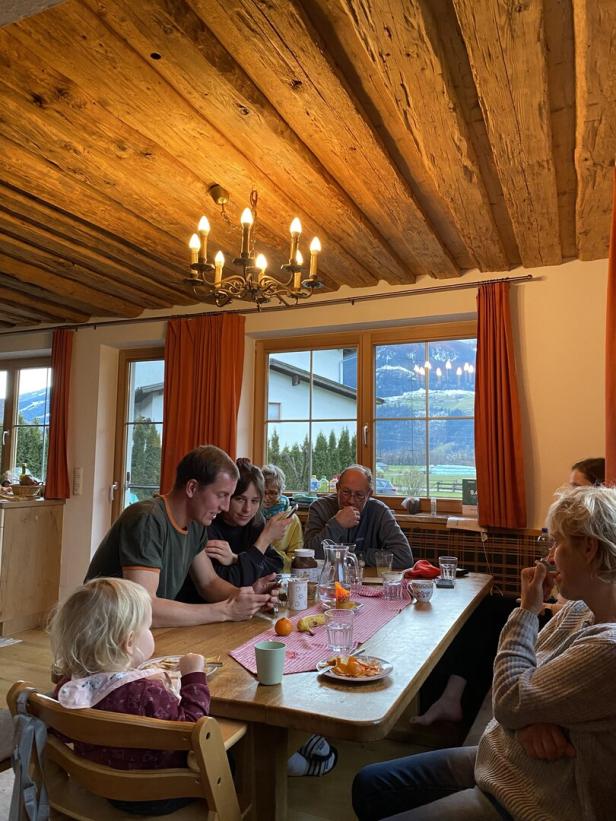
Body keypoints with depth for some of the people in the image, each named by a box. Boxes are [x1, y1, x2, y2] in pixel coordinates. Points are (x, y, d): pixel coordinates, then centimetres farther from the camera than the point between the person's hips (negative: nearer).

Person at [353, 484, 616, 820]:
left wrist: (527, 609, -17)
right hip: (496, 759, 8)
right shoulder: (578, 610, 0)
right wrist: (529, 716, -16)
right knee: (368, 785, 11)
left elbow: (509, 702, -23)